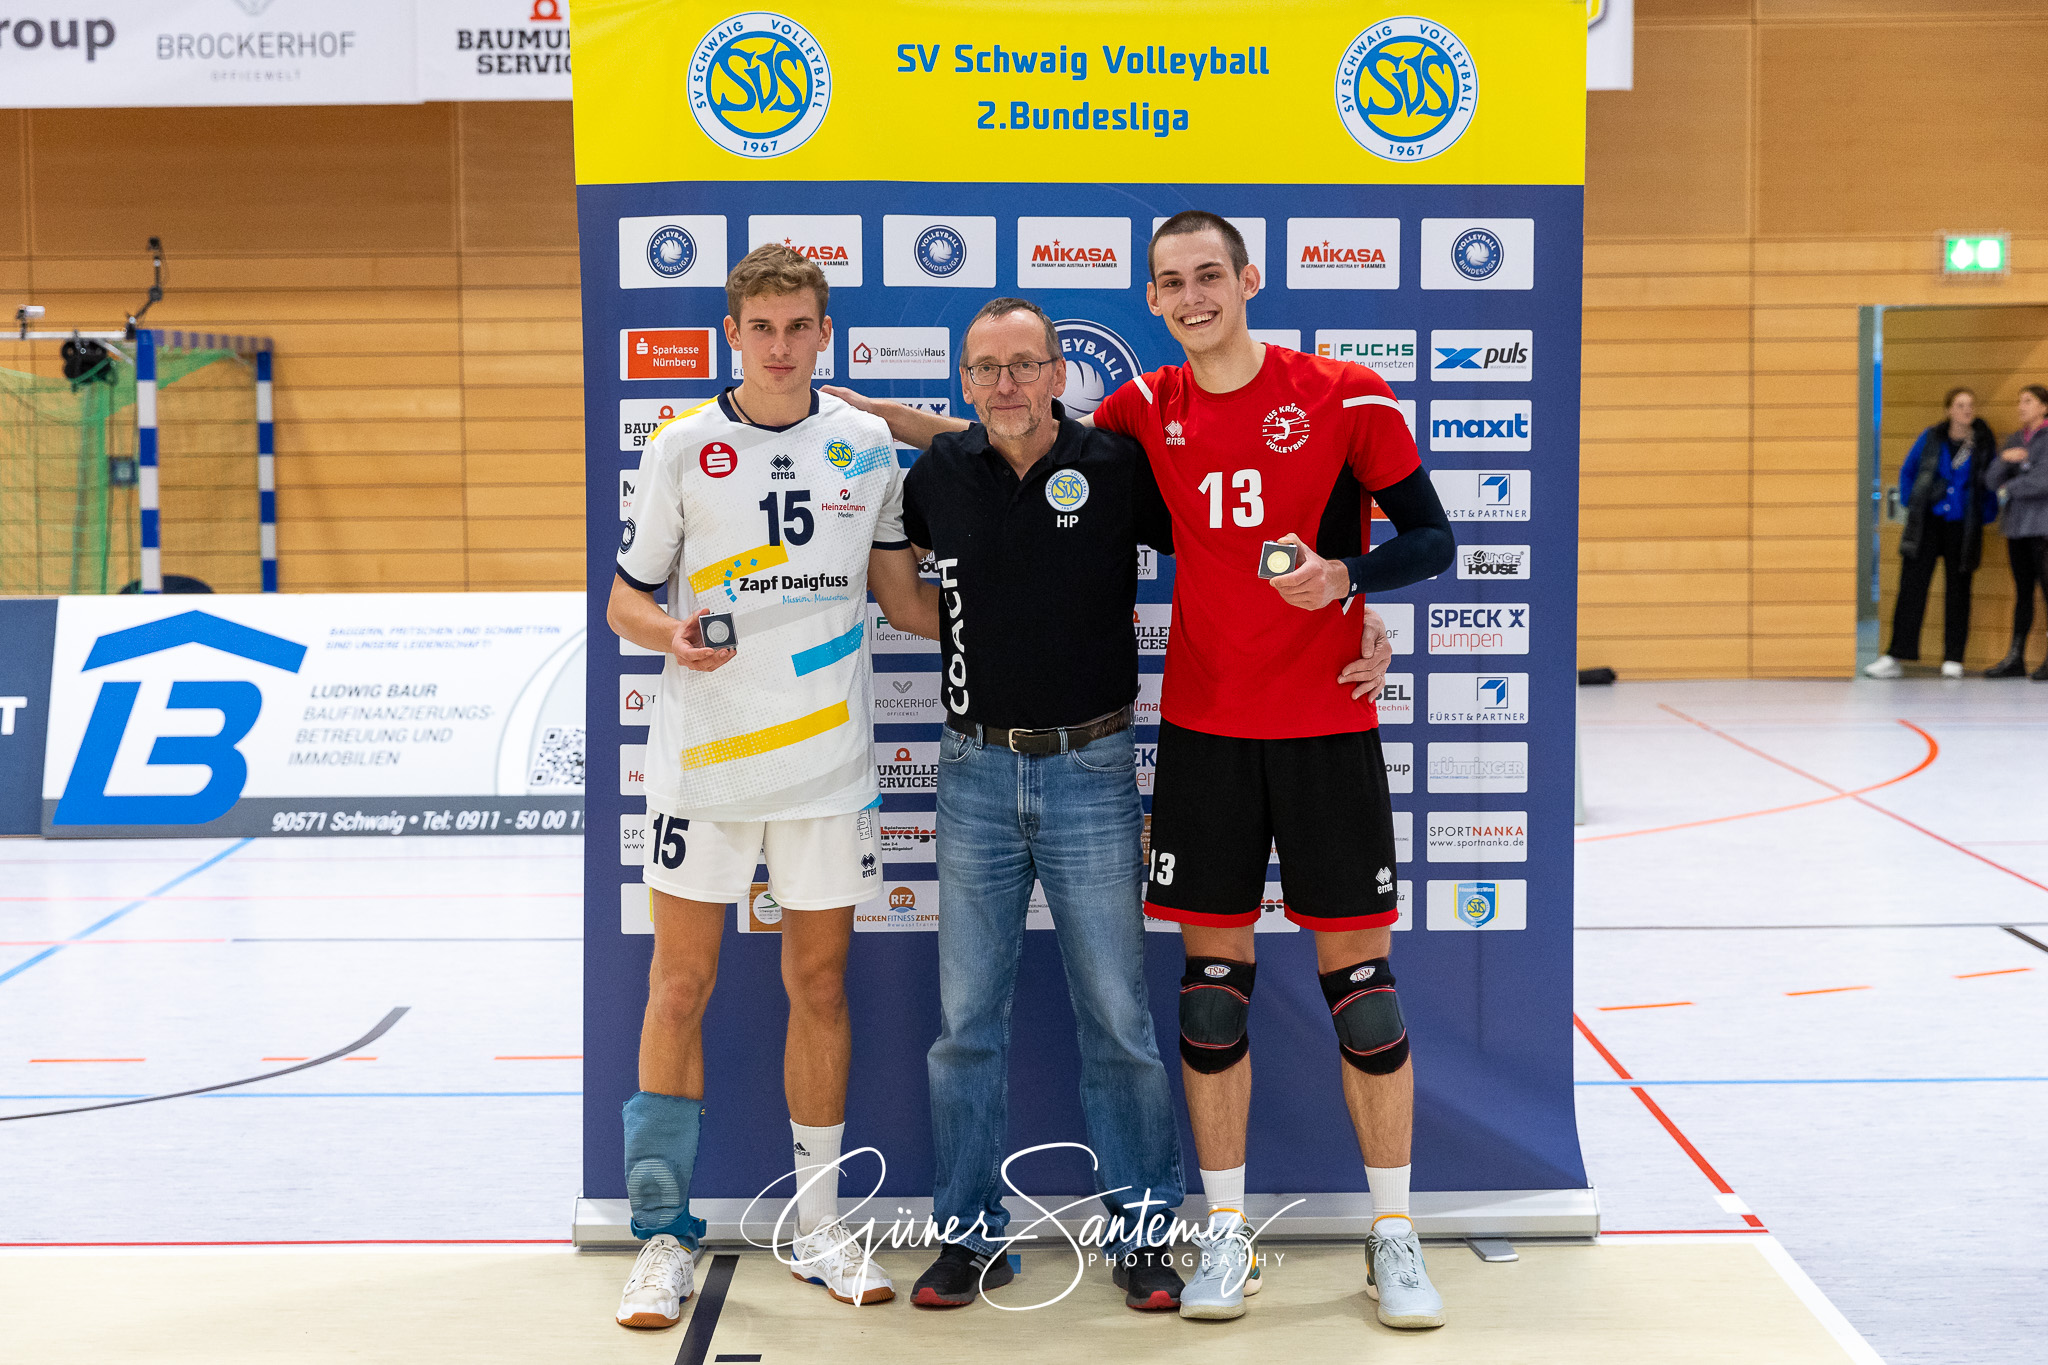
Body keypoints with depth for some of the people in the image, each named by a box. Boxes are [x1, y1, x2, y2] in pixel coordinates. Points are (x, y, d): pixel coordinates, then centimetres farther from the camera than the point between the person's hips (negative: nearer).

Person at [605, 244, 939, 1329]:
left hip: (828, 759, 2)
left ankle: (817, 1227, 21)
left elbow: (903, 596, 14)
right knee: (679, 989, 0)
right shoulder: (684, 447, 0)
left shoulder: (867, 446, 6)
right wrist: (674, 635, -16)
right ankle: (662, 1237, 10)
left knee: (819, 987, 8)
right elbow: (625, 599, 4)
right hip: (702, 756, -2)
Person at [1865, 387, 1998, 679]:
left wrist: (1986, 513, 0)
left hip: (1962, 528, 0)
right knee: (1911, 586, -4)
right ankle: (1894, 657, -4)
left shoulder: (1984, 444, 2)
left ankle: (1953, 660, 9)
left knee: (1957, 590, 4)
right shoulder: (1931, 438, 3)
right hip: (1927, 523, 0)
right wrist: (1909, 502, 5)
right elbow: (1907, 471, 14)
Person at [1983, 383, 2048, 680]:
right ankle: (2015, 658, 10)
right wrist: (2004, 459, -10)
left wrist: (2008, 489, 0)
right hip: (2017, 527, 6)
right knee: (2022, 592, 9)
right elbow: (1991, 481, 9)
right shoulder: (2014, 441, 15)